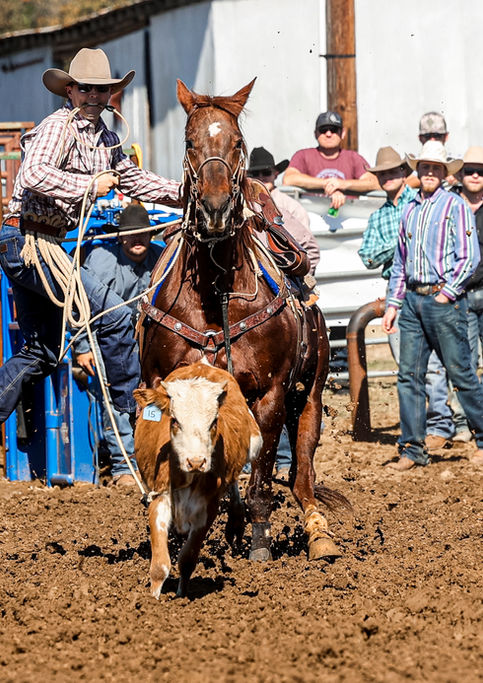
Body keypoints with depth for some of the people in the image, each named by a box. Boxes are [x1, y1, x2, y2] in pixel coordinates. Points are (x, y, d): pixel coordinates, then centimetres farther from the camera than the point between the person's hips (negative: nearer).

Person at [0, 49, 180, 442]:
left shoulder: (106, 139, 15)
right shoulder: (58, 127, -13)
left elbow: (135, 180, 26)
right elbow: (35, 175, -29)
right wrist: (91, 185, -22)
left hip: (44, 244, 10)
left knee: (42, 352, 13)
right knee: (115, 314, -11)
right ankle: (132, 407, 2)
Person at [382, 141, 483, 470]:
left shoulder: (456, 206, -3)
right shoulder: (410, 210, 15)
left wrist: (447, 294, -13)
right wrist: (393, 303, 14)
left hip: (444, 300, -6)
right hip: (412, 299, 6)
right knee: (409, 375, 3)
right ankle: (413, 449, 7)